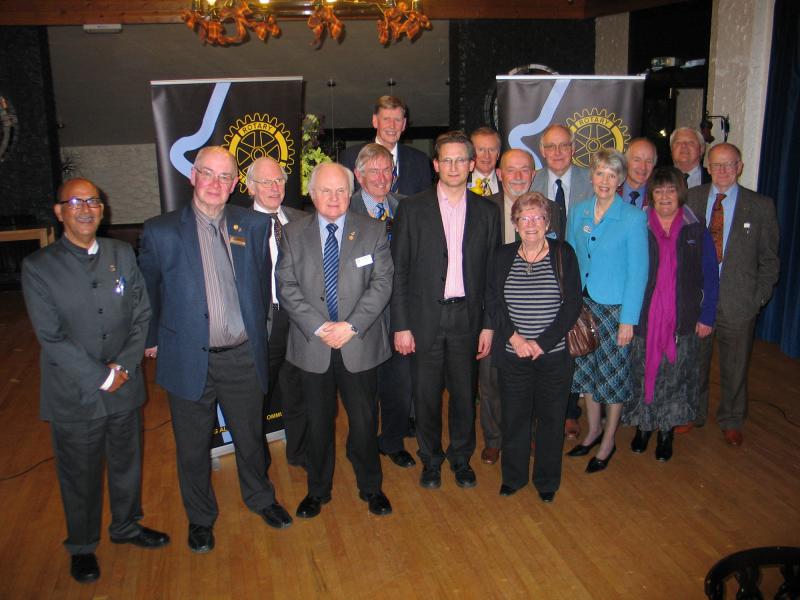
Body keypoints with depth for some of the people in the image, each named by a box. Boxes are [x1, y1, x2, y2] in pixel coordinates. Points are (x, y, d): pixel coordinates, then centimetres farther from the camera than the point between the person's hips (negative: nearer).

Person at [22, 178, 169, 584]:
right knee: (79, 475, 14)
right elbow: (51, 338, -13)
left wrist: (123, 365, -11)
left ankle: (126, 526, 45)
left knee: (127, 463, 20)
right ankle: (81, 546, 37)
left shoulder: (123, 254, 2)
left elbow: (141, 315, 1)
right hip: (74, 396, -3)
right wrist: (101, 379, -15)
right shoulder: (38, 267, -10)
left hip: (126, 389, 3)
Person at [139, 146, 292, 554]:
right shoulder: (161, 231, -8)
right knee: (193, 447, 15)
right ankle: (200, 517, 39)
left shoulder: (255, 226, -1)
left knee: (251, 436, 20)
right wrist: (153, 340, 5)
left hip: (243, 357, 2)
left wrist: (256, 331, 10)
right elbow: (147, 293, 3)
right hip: (189, 359, -2)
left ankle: (260, 498, 46)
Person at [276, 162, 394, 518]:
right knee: (318, 422, 13)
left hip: (360, 344, 0)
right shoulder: (293, 234, 3)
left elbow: (382, 283, -5)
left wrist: (351, 325, -16)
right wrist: (319, 327, -15)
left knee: (365, 421, 10)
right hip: (313, 346, 1)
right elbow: (287, 288, -4)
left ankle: (370, 487, 32)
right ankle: (318, 490, 33)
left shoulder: (373, 231, 1)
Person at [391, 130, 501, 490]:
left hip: (467, 317, 1)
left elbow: (493, 273, 5)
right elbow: (398, 271, -2)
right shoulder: (412, 210, -2)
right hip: (425, 318, -1)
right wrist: (401, 325, -6)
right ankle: (431, 460, 30)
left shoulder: (487, 212, 4)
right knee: (426, 395, 9)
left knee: (464, 393, 12)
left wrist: (489, 325, 1)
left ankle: (461, 458, 33)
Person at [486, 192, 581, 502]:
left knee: (551, 418, 10)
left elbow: (572, 305, -6)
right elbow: (493, 302, 1)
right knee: (514, 418, 11)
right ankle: (513, 476, 31)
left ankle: (547, 480, 29)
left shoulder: (564, 254, -2)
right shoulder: (503, 256, 4)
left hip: (554, 356, -1)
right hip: (512, 356, 1)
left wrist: (542, 343, -13)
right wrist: (514, 337, -12)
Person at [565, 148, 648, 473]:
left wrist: (629, 319, -13)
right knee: (586, 369, 15)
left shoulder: (633, 218, -11)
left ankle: (608, 441, 25)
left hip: (615, 306, -4)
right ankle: (593, 429, 35)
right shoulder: (578, 212, 2)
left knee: (613, 373, 7)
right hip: (582, 304, 5)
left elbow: (638, 272, -11)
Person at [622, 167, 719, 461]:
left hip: (683, 320, 1)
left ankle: (666, 432, 25)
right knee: (643, 374, 8)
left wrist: (707, 316, 0)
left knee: (674, 376, 9)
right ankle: (643, 427, 27)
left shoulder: (696, 230, 1)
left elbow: (710, 278, 4)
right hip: (643, 318, 0)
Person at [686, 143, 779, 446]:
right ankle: (693, 415, 34)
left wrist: (759, 297, -3)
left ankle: (731, 421, 32)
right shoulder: (690, 199, 3)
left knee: (735, 367, 12)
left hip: (738, 303, -1)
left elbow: (769, 259, 3)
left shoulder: (761, 205, 0)